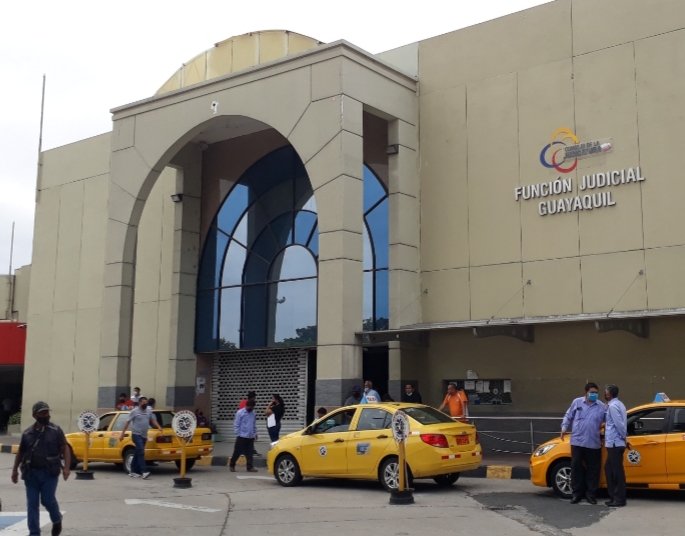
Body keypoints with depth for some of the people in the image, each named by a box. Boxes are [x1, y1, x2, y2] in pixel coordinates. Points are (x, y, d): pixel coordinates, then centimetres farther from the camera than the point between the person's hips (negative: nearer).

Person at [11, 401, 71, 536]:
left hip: (49, 473, -3)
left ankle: (57, 520, 22)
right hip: (31, 473, 3)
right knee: (32, 503, 2)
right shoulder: (27, 433, 9)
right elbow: (20, 452, 17)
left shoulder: (56, 431, 2)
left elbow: (65, 449, -2)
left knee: (48, 499, -7)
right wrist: (15, 470, 12)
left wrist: (66, 467, -14)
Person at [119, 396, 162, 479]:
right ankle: (144, 471, -23)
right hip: (136, 434, -6)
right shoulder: (134, 411, -4)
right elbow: (127, 422, -4)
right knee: (141, 452, -17)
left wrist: (158, 427, -7)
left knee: (138, 454, 11)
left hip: (144, 436, 6)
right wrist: (122, 433, -7)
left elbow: (153, 420, 13)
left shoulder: (148, 412, 12)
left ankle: (133, 472, 18)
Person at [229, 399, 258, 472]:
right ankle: (231, 465, 16)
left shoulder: (253, 413, 8)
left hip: (250, 437, 5)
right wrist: (238, 435, -9)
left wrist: (255, 433, 12)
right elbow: (236, 425, -7)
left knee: (249, 453, 4)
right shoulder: (240, 413, -8)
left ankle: (250, 467, 5)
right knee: (237, 452, 2)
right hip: (242, 436, -5)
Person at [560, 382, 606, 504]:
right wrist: (564, 428, 0)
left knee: (593, 469, 4)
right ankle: (577, 493, 13)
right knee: (576, 467, 3)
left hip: (593, 443, 0)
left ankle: (591, 494, 15)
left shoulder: (602, 406, 4)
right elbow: (568, 416, 12)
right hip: (577, 441, 0)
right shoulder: (577, 402, 4)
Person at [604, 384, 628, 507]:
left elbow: (619, 424, -20)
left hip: (615, 443, -10)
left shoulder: (613, 406, -16)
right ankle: (614, 496, 19)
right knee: (609, 469, 15)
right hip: (615, 443, 10)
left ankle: (619, 499, 2)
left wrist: (624, 437, -10)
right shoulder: (617, 404, 15)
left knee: (617, 471, -4)